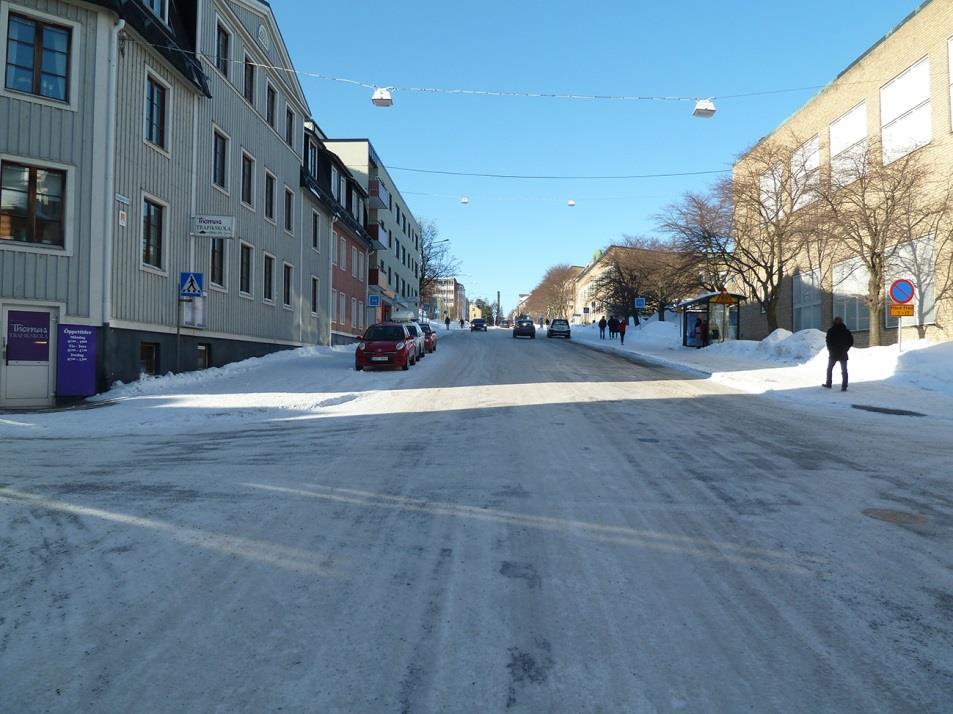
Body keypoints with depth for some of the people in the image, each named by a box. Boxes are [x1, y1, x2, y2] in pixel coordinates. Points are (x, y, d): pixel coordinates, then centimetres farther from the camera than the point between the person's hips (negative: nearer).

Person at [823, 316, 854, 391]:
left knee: (829, 369, 16)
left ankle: (828, 384, 21)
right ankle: (844, 387, -3)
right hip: (843, 354, 2)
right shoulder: (846, 331, 2)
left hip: (833, 354, -1)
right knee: (844, 371, 3)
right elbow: (851, 342, 2)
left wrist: (830, 350, 3)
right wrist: (845, 349, 10)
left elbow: (828, 342, -10)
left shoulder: (831, 331, -6)